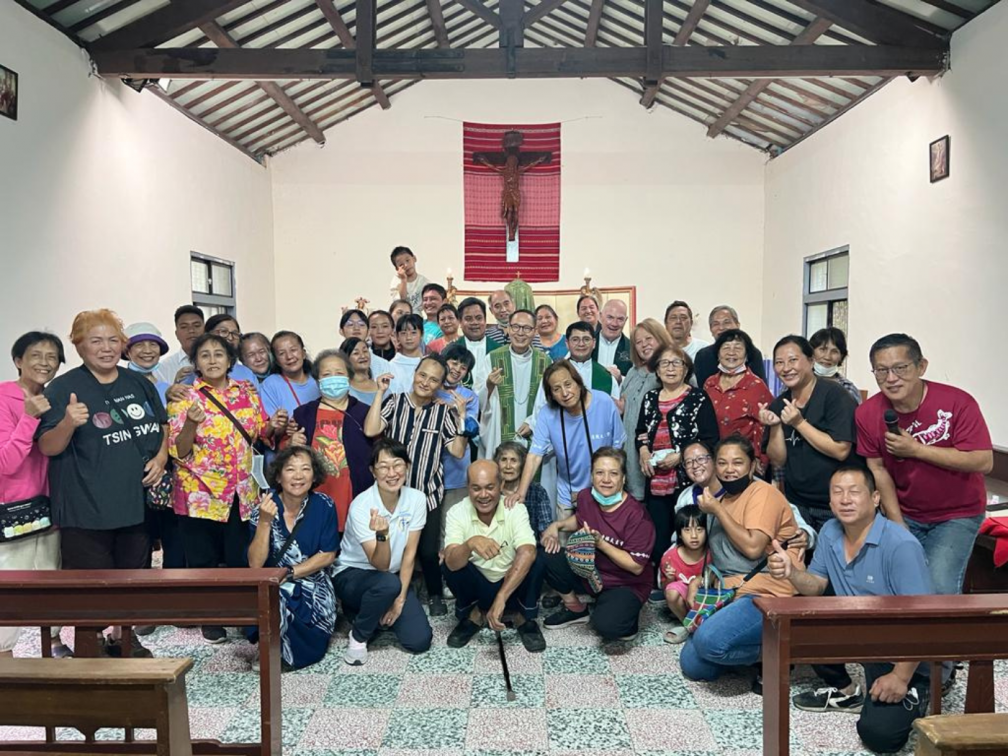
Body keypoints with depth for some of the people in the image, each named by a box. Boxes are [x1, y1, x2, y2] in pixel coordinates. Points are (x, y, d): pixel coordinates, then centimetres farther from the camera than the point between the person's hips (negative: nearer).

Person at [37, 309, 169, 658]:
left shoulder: (139, 383, 8)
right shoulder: (63, 388, -7)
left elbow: (164, 427, 17)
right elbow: (47, 447, -10)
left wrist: (161, 456, -2)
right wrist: (68, 423, -30)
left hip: (137, 502, 5)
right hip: (87, 509, -5)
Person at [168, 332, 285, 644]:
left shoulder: (247, 392, 6)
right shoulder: (184, 397, -4)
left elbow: (263, 433, 14)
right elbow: (178, 452, -9)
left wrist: (275, 427, -8)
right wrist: (191, 423, -26)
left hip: (242, 492, 3)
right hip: (200, 494, -2)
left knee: (242, 558, 7)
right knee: (203, 561, 7)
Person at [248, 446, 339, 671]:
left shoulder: (324, 505, -9)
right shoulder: (264, 508, -11)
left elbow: (328, 556, -6)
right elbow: (255, 564, -17)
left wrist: (289, 573, -15)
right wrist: (265, 521, -28)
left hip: (314, 589, 1)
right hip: (274, 587, -1)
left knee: (310, 651, -16)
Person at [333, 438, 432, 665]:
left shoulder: (417, 499, -13)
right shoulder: (361, 505, -25)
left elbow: (409, 553, -7)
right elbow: (381, 565, -27)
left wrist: (400, 598, -12)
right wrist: (382, 535, -46)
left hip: (394, 577, 4)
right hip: (352, 575, -4)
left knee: (419, 641, -13)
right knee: (389, 583, -38)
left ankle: (376, 612, 17)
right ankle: (358, 635, -8)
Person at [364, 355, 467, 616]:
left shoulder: (443, 411, 1)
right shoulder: (394, 402, -1)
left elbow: (458, 451, -6)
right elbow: (370, 431, -16)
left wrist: (461, 417, -14)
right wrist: (380, 393, -15)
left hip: (428, 494, 0)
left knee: (429, 550, 3)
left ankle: (436, 595, 29)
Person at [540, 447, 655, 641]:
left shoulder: (636, 515, -25)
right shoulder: (586, 497, -8)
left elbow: (636, 567, -23)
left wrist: (601, 543, -29)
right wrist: (557, 525, -3)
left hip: (626, 584, -6)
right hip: (589, 572, 6)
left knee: (605, 625, -32)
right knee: (546, 556, -12)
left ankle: (625, 614, 7)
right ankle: (576, 609, 10)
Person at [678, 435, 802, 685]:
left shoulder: (763, 492, -7)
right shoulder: (719, 501, 17)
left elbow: (753, 548, -20)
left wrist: (717, 510, -11)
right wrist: (698, 582, 6)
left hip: (770, 596, -8)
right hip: (731, 596, 8)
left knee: (710, 640, -29)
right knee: (692, 666, -1)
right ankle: (759, 645, 15)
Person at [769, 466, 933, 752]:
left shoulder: (900, 545, -24)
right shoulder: (829, 532, -2)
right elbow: (817, 586, 3)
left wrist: (901, 677, -24)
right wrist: (791, 573, -20)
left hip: (901, 654, -7)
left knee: (879, 733, -21)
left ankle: (911, 697, 13)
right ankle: (847, 692, 9)